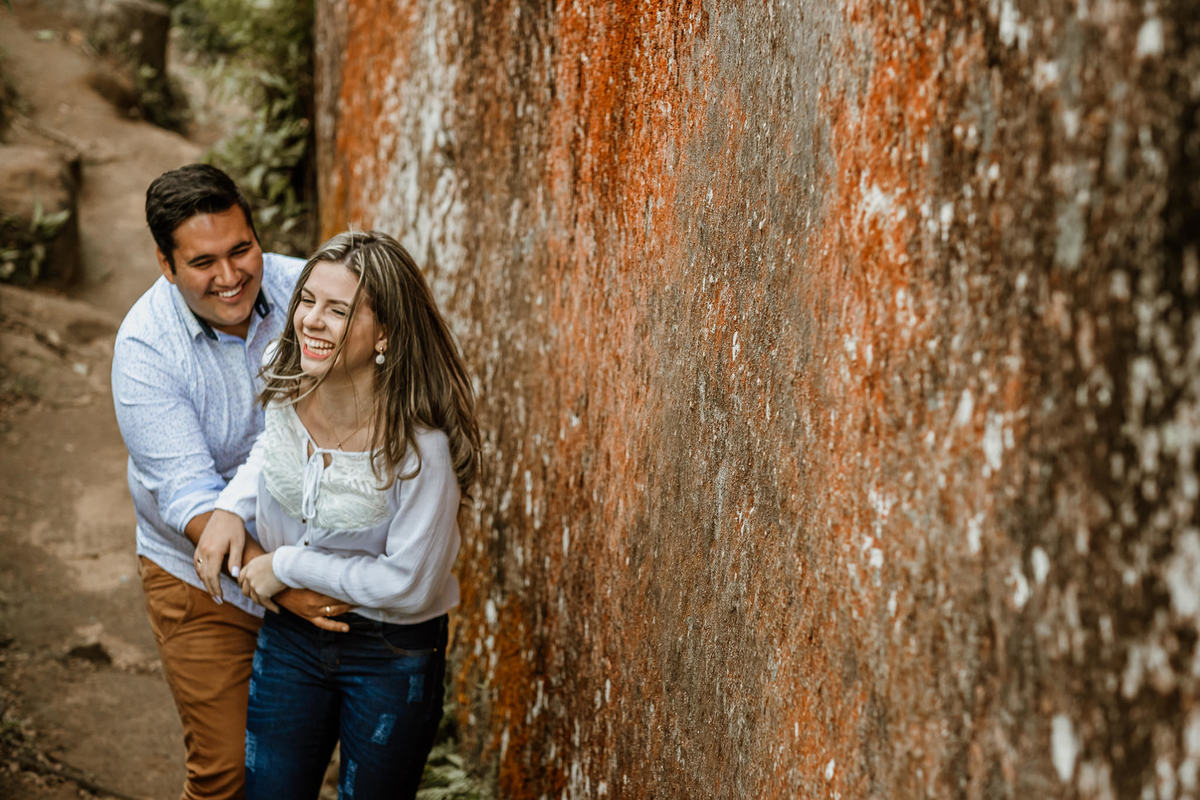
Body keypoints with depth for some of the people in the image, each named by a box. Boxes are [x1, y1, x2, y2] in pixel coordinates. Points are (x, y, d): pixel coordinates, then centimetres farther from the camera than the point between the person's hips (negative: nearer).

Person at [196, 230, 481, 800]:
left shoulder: (421, 446, -30)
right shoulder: (288, 389, -12)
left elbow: (408, 583, -25)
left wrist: (288, 565, -19)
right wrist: (232, 504, -5)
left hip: (393, 655, -5)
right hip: (289, 636, 5)